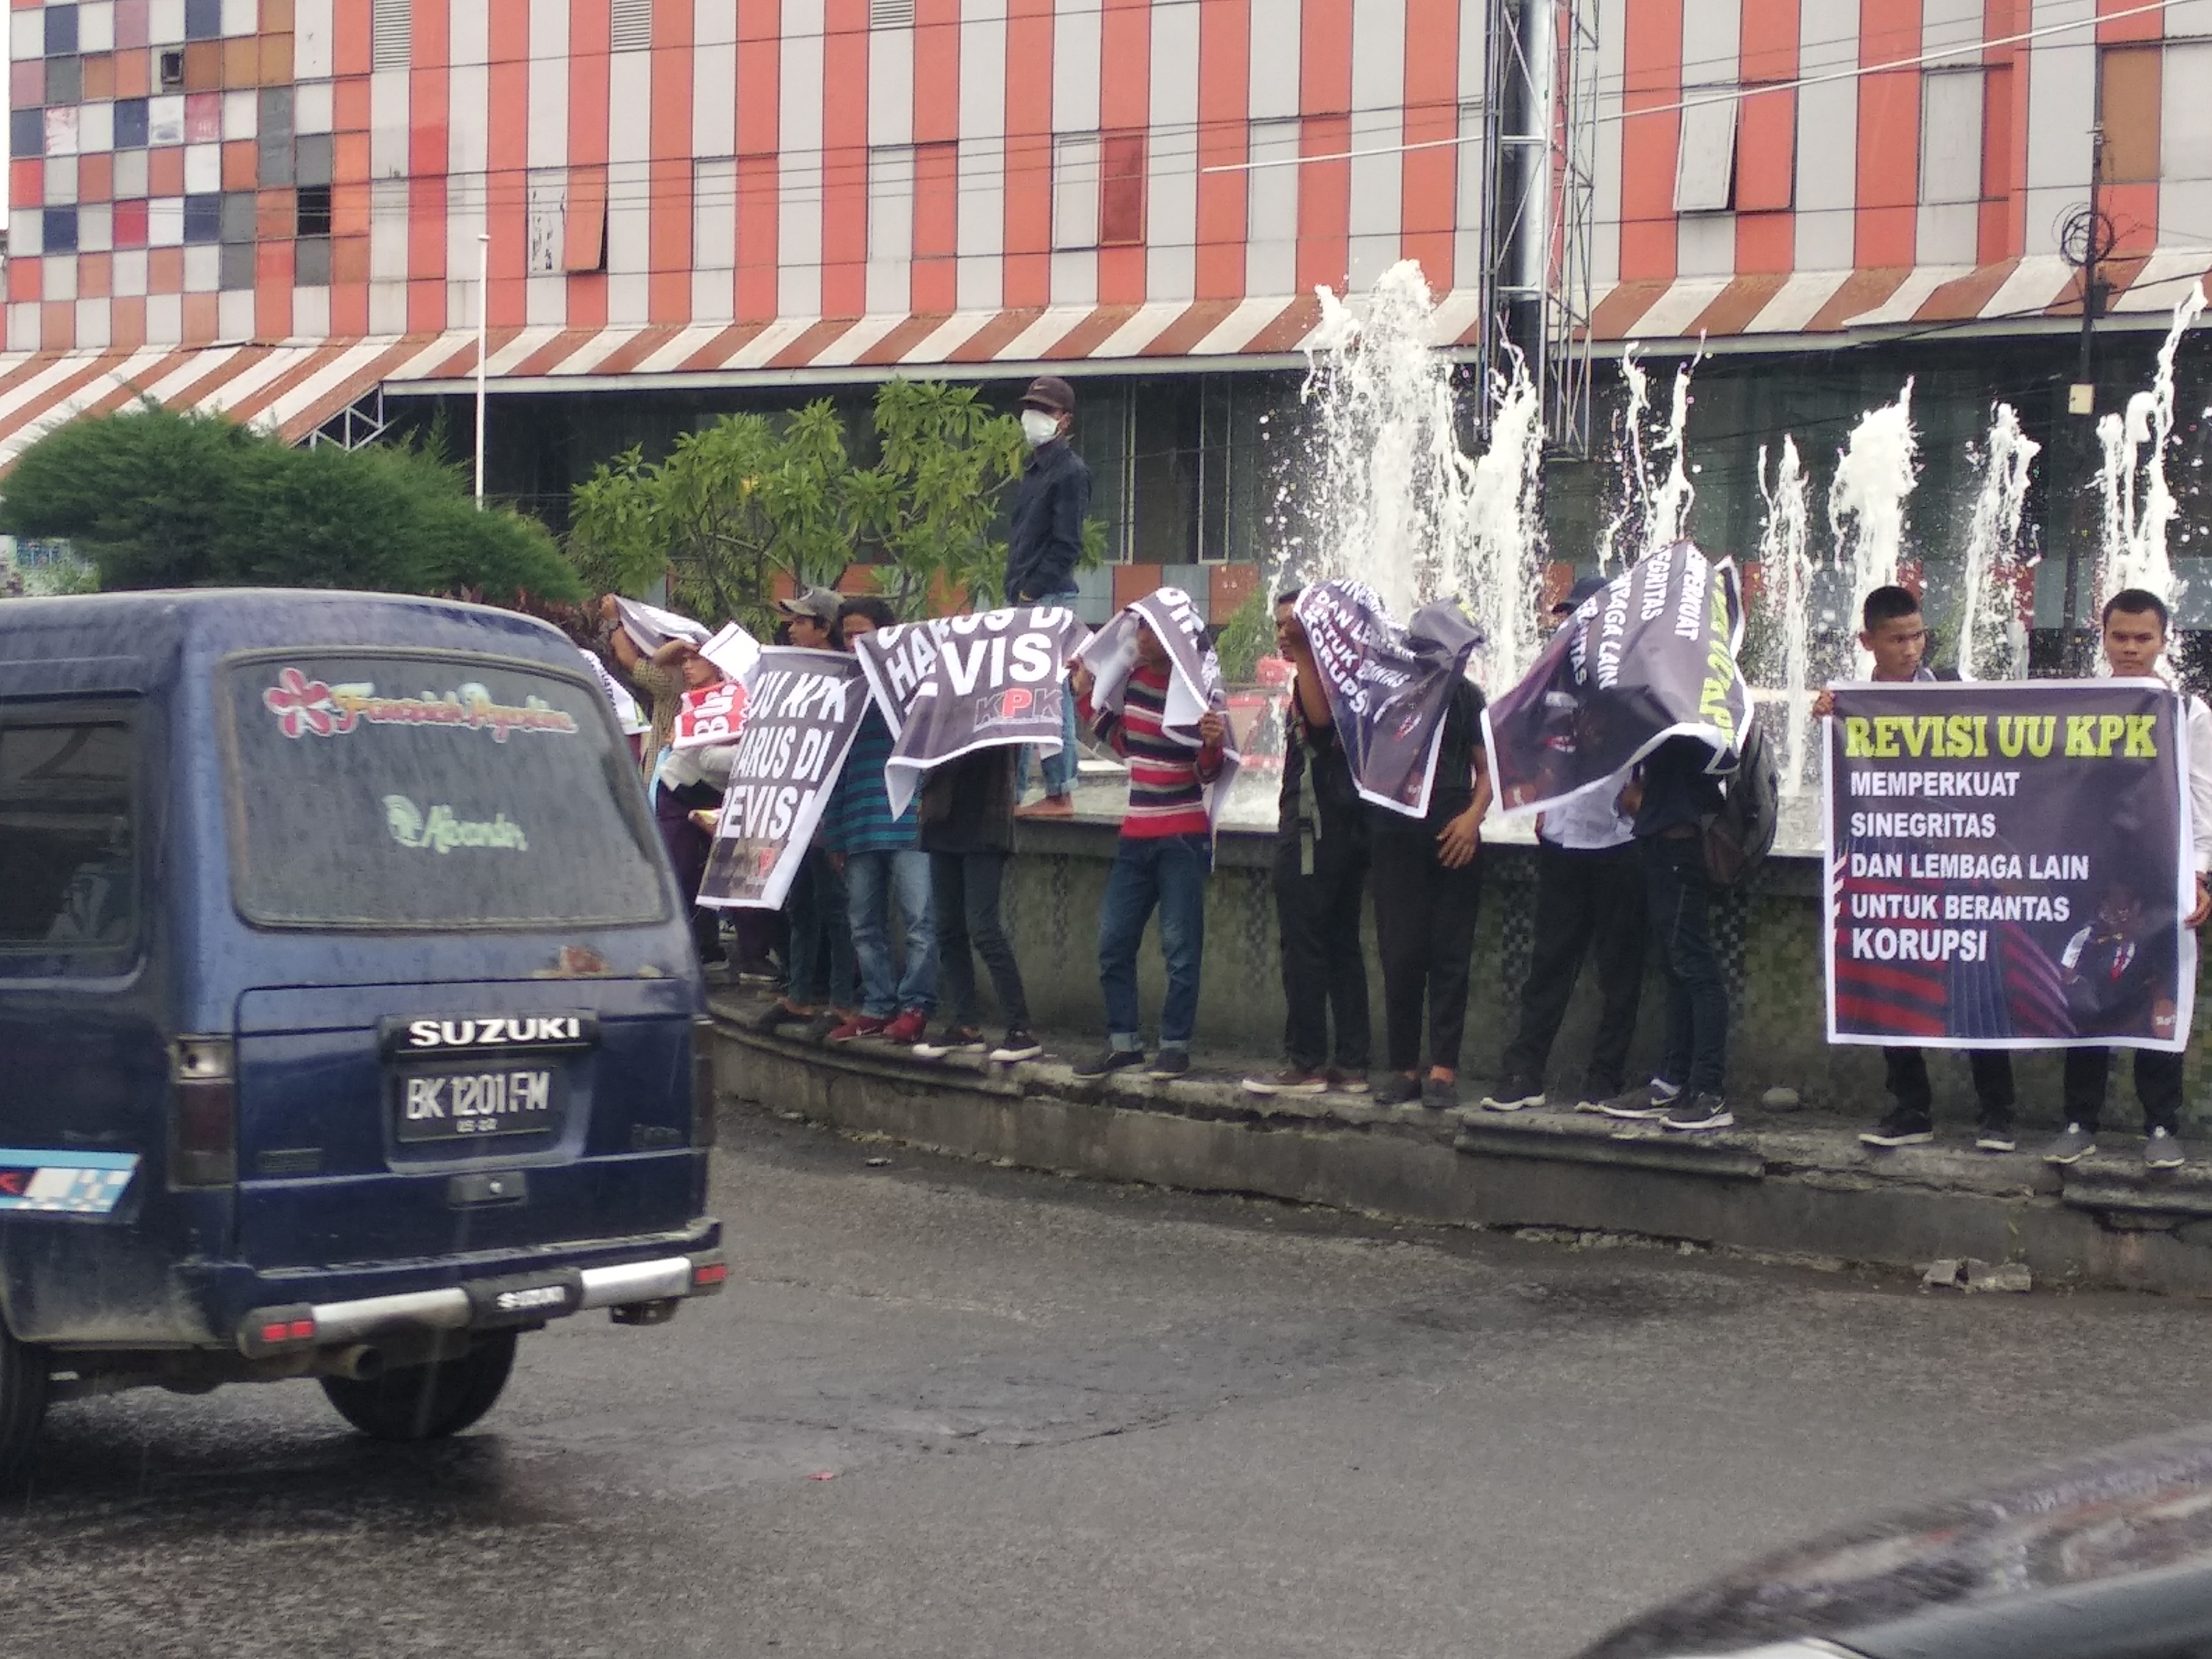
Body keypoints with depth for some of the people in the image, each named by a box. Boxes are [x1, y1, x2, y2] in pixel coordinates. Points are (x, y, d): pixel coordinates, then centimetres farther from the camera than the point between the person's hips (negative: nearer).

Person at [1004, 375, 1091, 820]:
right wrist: (1015, 589, 13)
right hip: (1023, 599, 10)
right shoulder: (1034, 470, 20)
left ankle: (1060, 794, -8)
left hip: (1049, 599, -10)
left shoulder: (1070, 471, -7)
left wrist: (1033, 591, -16)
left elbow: (1066, 544, -14)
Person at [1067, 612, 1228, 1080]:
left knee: (1180, 948, -5)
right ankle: (1123, 1042, 15)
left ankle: (1176, 1046, 1)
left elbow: (1208, 773, -11)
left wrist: (1212, 742, -32)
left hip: (1183, 838, -7)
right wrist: (1088, 694, 15)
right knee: (1113, 943, 7)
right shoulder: (1133, 679, 5)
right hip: (1136, 835, 7)